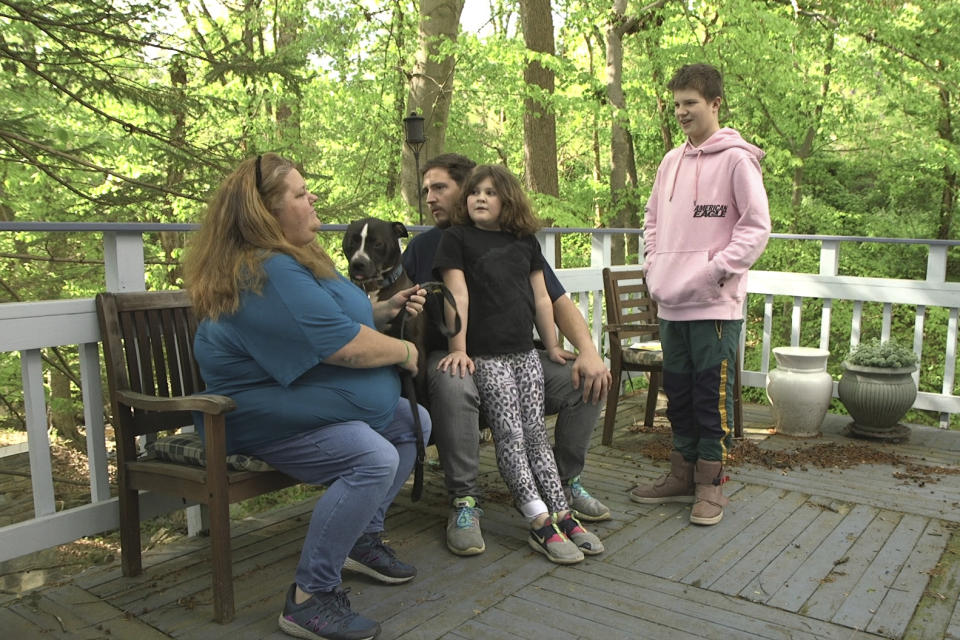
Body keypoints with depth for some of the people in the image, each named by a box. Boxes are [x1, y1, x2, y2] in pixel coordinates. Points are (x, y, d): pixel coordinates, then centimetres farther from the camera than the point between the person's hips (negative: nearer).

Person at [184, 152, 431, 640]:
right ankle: (310, 598, -19)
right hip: (269, 422, -11)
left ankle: (362, 537, 16)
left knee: (415, 422, 11)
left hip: (318, 405, 11)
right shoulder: (268, 273, -26)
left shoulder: (295, 257, 10)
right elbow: (347, 346, -28)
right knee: (374, 458, -31)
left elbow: (338, 316, 22)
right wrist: (404, 352, -10)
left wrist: (388, 308, 5)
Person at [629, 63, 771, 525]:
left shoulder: (736, 158, -5)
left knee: (713, 393, 0)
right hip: (672, 302, 7)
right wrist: (653, 266, 10)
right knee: (678, 391, 13)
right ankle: (682, 474, 26)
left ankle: (710, 483, 12)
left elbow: (756, 225, -9)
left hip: (716, 302, -7)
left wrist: (718, 270, -15)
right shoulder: (671, 161, 15)